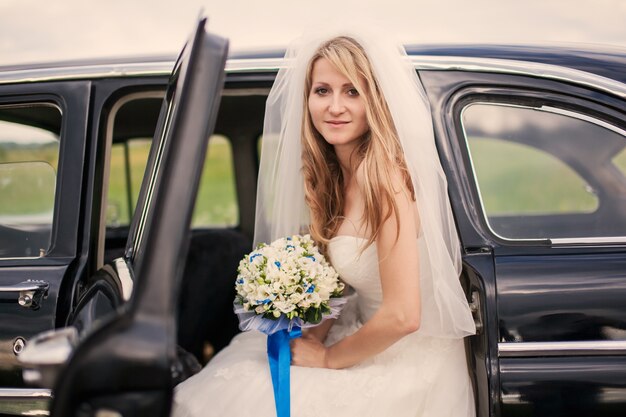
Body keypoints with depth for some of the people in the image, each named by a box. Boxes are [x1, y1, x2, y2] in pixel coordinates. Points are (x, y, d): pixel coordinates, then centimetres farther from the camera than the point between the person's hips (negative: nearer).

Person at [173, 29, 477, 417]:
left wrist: (328, 357, -13)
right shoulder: (334, 175, 2)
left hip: (409, 366, -7)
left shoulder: (384, 177, -24)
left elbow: (402, 316, -27)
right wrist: (314, 336, -6)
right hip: (368, 340, 7)